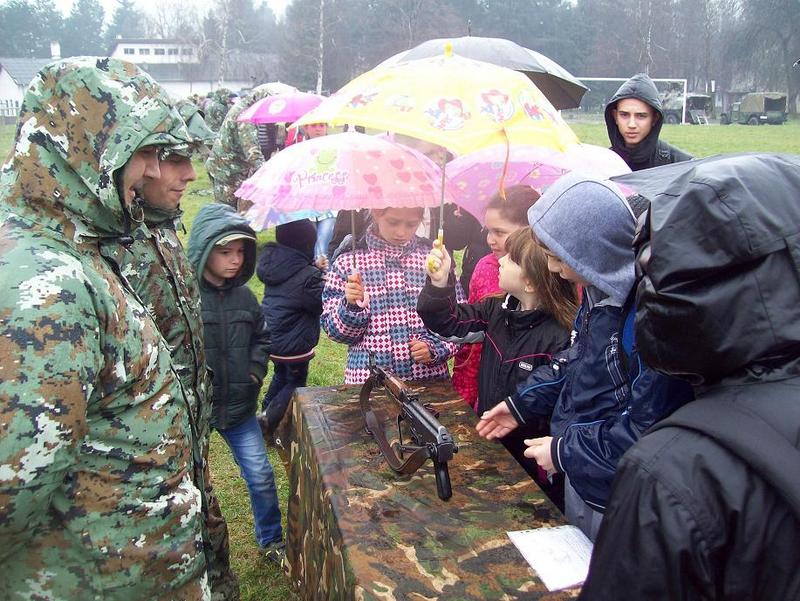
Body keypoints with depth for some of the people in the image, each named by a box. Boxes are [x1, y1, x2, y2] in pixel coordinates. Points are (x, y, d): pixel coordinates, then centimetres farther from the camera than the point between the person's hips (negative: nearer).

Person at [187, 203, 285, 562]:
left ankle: (271, 541, 34)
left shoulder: (243, 296, 2)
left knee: (261, 475, 12)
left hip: (238, 405, 5)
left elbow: (261, 337, 18)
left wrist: (255, 370, 4)